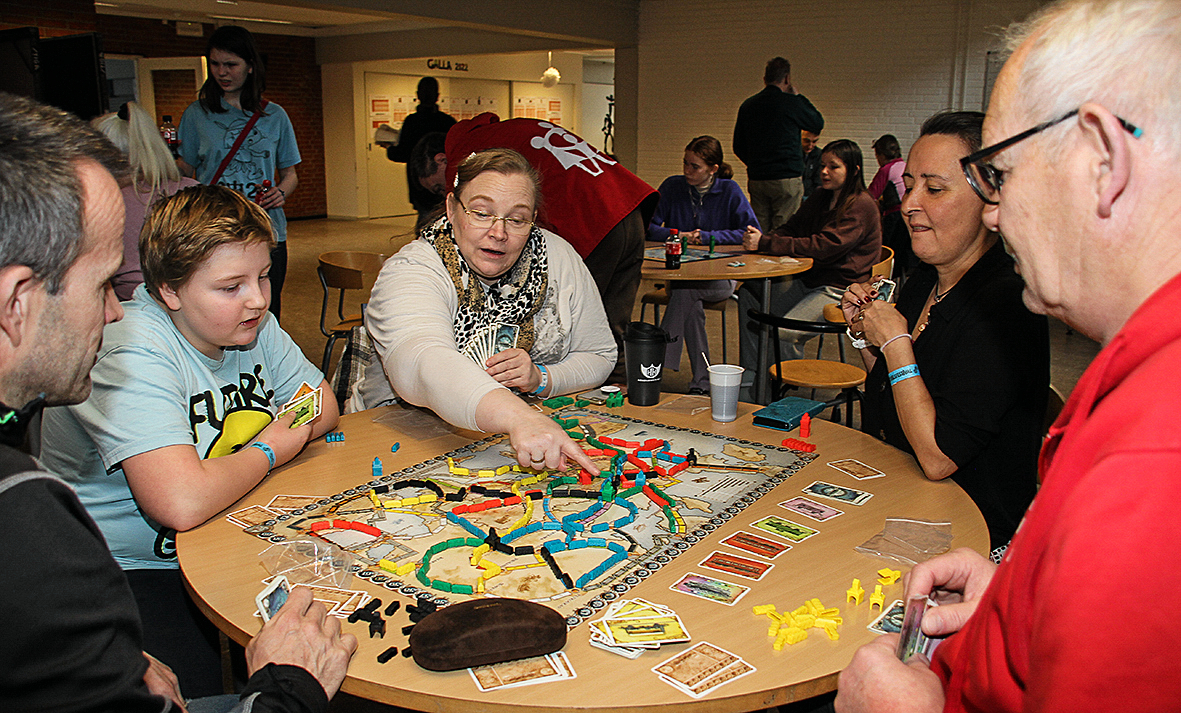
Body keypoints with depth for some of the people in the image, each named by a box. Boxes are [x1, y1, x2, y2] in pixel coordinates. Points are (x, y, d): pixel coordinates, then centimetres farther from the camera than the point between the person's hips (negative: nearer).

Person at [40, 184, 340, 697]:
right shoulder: (130, 353, -25)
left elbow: (322, 405, 9)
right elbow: (183, 503, -36)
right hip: (132, 571, -6)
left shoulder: (249, 323, -1)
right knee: (201, 684, -25)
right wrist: (267, 452, -17)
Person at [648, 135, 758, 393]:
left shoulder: (729, 191, -1)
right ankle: (702, 381, -26)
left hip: (720, 278, -2)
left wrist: (708, 237, -12)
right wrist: (676, 235, -14)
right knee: (691, 304, -32)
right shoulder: (672, 186, 4)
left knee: (685, 289, -33)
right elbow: (649, 227, 5)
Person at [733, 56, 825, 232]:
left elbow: (738, 148, 15)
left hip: (756, 180, 5)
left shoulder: (747, 105, 8)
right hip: (787, 178, -5)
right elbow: (818, 123, 10)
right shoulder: (791, 102, -8)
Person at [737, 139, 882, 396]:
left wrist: (765, 243, -26)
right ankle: (750, 379, -3)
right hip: (810, 282, 9)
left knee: (785, 331, -28)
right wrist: (762, 238, -11)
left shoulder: (861, 206, -13)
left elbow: (823, 246, -24)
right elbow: (792, 227, 13)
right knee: (749, 293, -5)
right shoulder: (821, 198, 15)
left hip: (842, 291, -9)